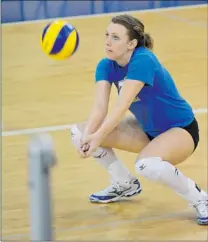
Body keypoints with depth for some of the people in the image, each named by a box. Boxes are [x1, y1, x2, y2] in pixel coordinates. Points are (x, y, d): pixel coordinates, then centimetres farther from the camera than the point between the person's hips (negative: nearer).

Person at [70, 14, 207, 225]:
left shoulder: (143, 60, -29)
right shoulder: (106, 66, -9)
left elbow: (122, 105, -38)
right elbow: (100, 106, -21)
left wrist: (98, 137, -49)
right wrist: (88, 135, -39)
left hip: (180, 129, -7)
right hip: (147, 129, 8)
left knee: (147, 164, -39)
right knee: (79, 133, -4)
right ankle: (125, 185, 17)